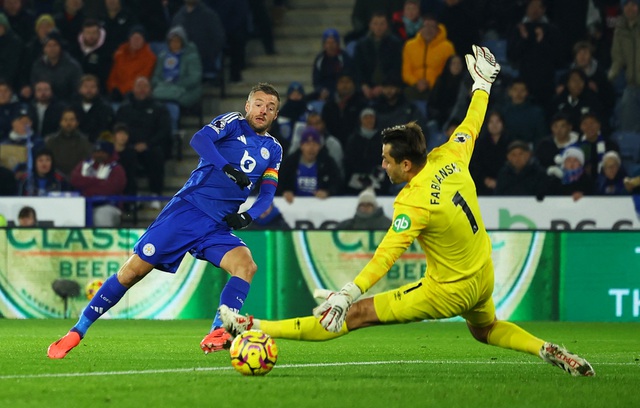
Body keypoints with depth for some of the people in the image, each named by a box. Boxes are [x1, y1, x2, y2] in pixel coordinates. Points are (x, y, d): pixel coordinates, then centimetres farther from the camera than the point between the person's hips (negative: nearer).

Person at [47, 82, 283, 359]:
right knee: (134, 269, -9)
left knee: (246, 265, -24)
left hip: (217, 227, 4)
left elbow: (267, 195, 12)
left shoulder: (273, 150, 16)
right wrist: (227, 168, -32)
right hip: (187, 209, -4)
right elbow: (200, 139, -17)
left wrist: (248, 216, -8)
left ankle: (217, 335, -30)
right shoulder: (233, 123, 2)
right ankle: (77, 332, 0)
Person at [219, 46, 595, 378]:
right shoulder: (450, 158, -6)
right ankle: (550, 352, 25)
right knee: (487, 330, 41)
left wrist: (347, 294, -40)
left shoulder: (414, 203, -25)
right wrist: (483, 84, 30)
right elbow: (471, 126, 13)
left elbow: (386, 255, -34)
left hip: (449, 291, -7)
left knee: (356, 315, -10)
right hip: (484, 277, 7)